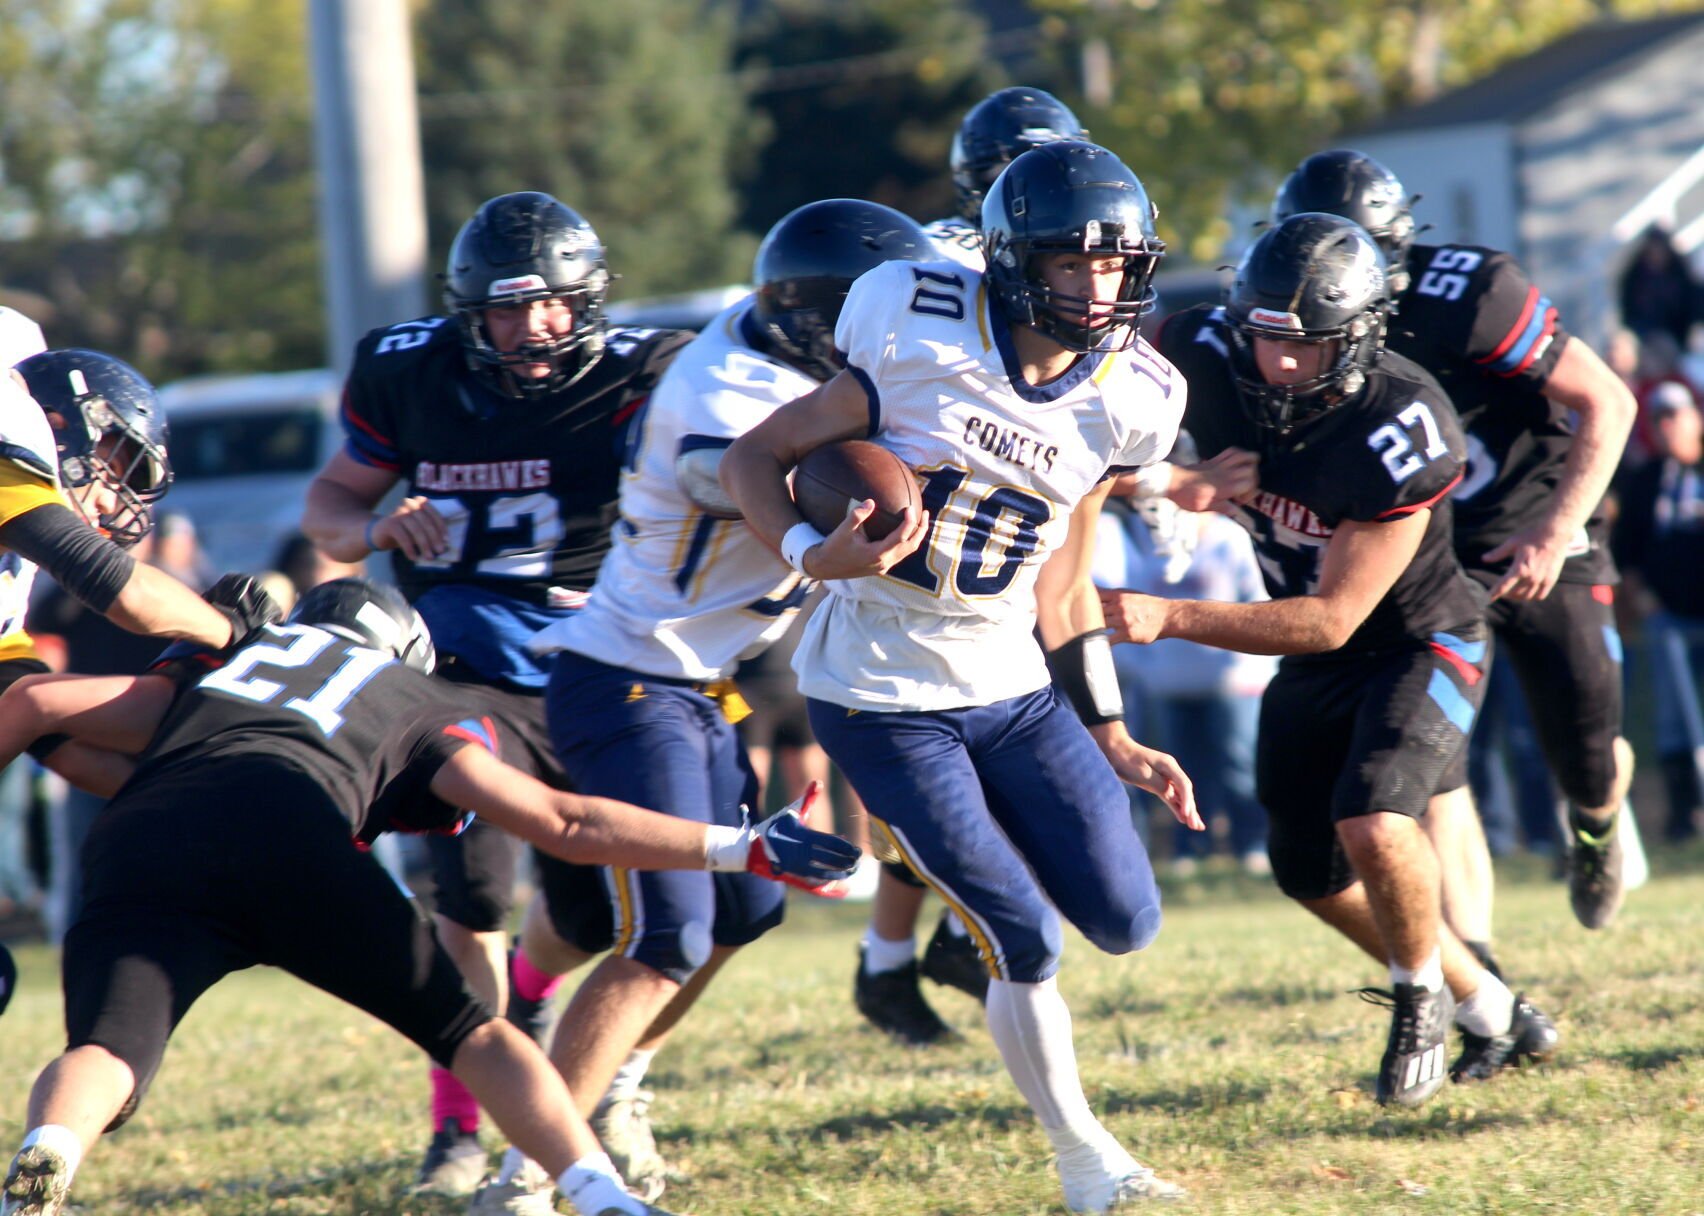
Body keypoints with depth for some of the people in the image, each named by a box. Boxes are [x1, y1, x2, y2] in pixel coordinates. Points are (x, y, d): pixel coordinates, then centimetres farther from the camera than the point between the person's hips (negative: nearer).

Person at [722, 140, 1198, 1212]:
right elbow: (758, 456, -8)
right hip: (883, 697, -5)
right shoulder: (923, 344, -16)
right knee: (1025, 944, -7)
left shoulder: (1124, 402, -1)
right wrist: (816, 554, -27)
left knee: (1126, 923, 2)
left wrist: (1112, 741, 9)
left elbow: (1059, 586, 9)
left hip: (1011, 689, 5)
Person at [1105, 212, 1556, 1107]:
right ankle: (1493, 1015, 33)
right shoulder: (1207, 357, -20)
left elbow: (1331, 620, -32)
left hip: (1418, 647, -7)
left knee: (1373, 826, -28)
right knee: (1311, 873, 15)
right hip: (1313, 663, 7)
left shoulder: (1401, 435, -33)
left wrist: (1170, 618, -39)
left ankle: (1420, 999, 1)